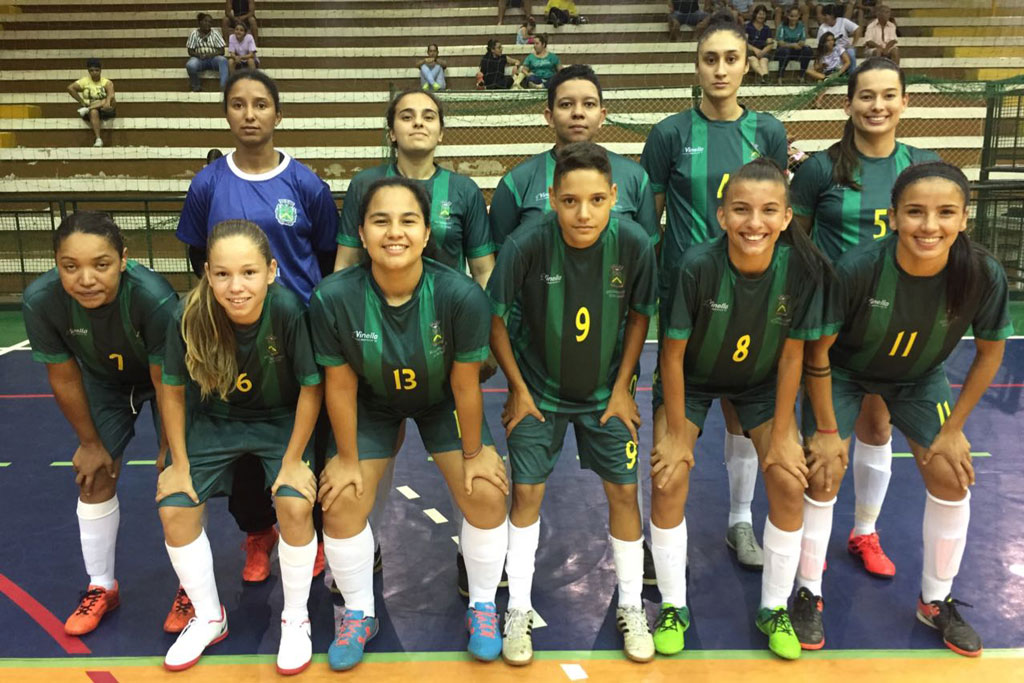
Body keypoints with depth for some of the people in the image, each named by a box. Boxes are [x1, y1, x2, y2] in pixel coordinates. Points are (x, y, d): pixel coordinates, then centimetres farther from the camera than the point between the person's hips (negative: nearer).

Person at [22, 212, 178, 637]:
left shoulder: (154, 298, -42)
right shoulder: (40, 301, -32)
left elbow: (166, 383, -26)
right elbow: (65, 378, -15)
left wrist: (169, 446, -13)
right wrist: (90, 442, -3)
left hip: (164, 378, -3)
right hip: (103, 380, 3)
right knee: (94, 480, 6)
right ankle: (101, 587, 26)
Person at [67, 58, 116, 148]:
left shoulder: (106, 82, 0)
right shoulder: (84, 81, 6)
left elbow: (110, 92, -22)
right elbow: (70, 88, -5)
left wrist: (107, 102, -44)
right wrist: (82, 102, -11)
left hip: (104, 109, 0)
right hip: (91, 111, 0)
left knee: (112, 100, -31)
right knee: (93, 112, -37)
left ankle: (86, 110, -34)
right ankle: (98, 139, -46)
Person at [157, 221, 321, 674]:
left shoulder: (288, 311, -31)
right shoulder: (190, 317, -26)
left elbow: (311, 388, -18)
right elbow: (173, 392, -9)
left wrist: (293, 460, -13)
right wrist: (180, 464, -4)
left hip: (280, 420, -2)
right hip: (215, 421, 3)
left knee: (296, 504, -21)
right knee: (174, 508, -7)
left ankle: (296, 619, 6)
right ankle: (209, 618, 19)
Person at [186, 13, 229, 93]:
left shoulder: (215, 34, 7)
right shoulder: (194, 34, 5)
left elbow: (221, 51, 2)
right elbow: (190, 51, 3)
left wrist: (212, 54, -18)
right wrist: (199, 55, -18)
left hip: (213, 58, 1)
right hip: (199, 58, -1)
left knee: (223, 60, -34)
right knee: (190, 65, -35)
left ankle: (224, 85, -45)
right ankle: (196, 85, -6)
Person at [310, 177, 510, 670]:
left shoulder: (462, 296, -33)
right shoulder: (333, 298, -31)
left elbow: (465, 384, -20)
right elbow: (340, 386, -17)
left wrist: (473, 453, -8)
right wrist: (347, 459, -7)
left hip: (442, 401, 0)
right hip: (373, 403, 1)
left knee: (486, 494, -10)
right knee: (341, 501, -6)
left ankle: (482, 607, 17)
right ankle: (360, 614, 21)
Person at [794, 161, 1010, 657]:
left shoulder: (984, 275, -28)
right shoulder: (857, 268, -36)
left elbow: (990, 352, -9)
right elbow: (818, 350, -22)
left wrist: (954, 429, -5)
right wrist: (827, 428, -16)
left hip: (919, 378, 3)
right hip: (844, 371, -3)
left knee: (952, 481, 1)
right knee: (823, 479, -8)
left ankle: (936, 601, 26)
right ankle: (809, 595, 15)